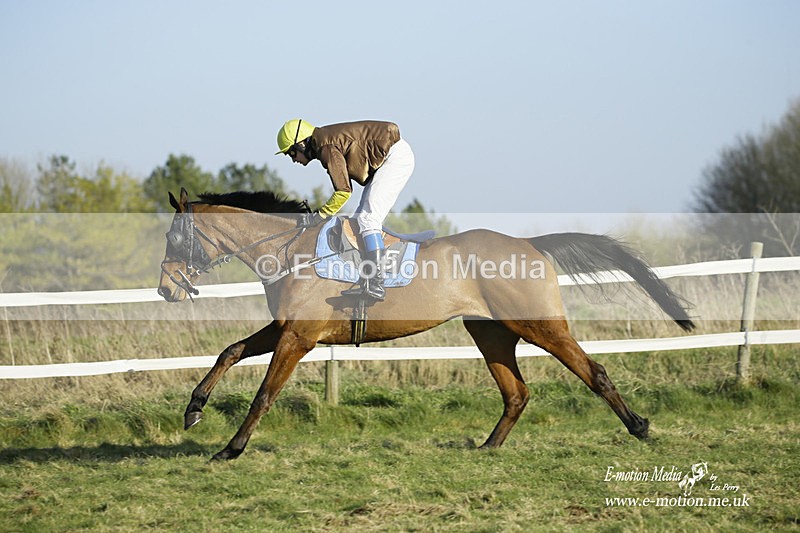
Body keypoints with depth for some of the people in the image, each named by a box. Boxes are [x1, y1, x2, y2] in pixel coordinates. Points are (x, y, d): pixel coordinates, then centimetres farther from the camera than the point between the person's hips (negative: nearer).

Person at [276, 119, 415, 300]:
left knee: (368, 219, -18)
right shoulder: (326, 143, 13)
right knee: (362, 219, 7)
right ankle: (368, 283, 3)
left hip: (396, 156, -11)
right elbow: (346, 188, 19)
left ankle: (375, 286, -24)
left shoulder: (327, 147, -17)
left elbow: (344, 191, -21)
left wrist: (317, 216, -14)